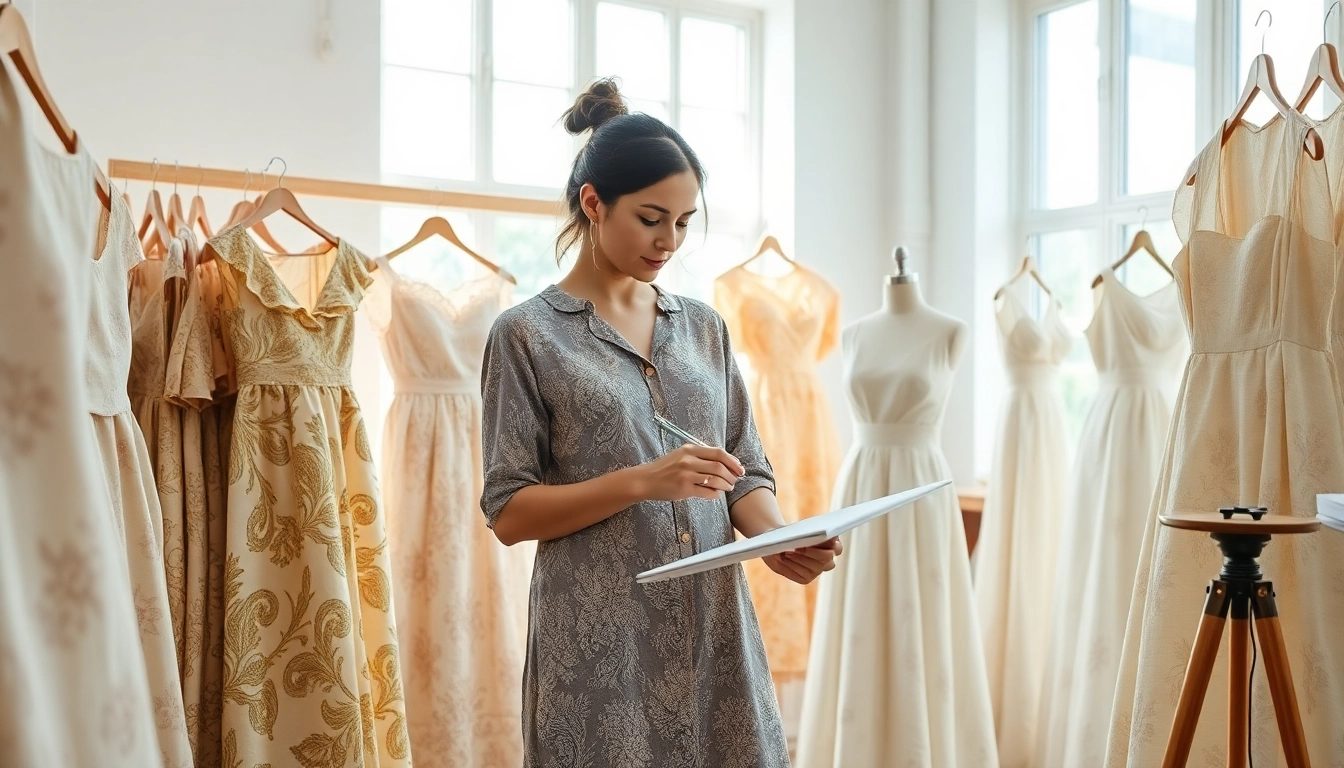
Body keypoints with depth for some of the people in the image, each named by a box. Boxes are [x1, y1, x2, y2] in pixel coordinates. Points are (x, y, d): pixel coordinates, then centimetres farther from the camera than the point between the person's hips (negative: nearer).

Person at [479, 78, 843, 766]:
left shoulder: (703, 326, 10)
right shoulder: (528, 334, -3)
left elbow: (747, 472, 10)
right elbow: (508, 512, -7)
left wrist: (779, 539, -11)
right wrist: (642, 482, -19)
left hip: (715, 627, 4)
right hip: (601, 639, -4)